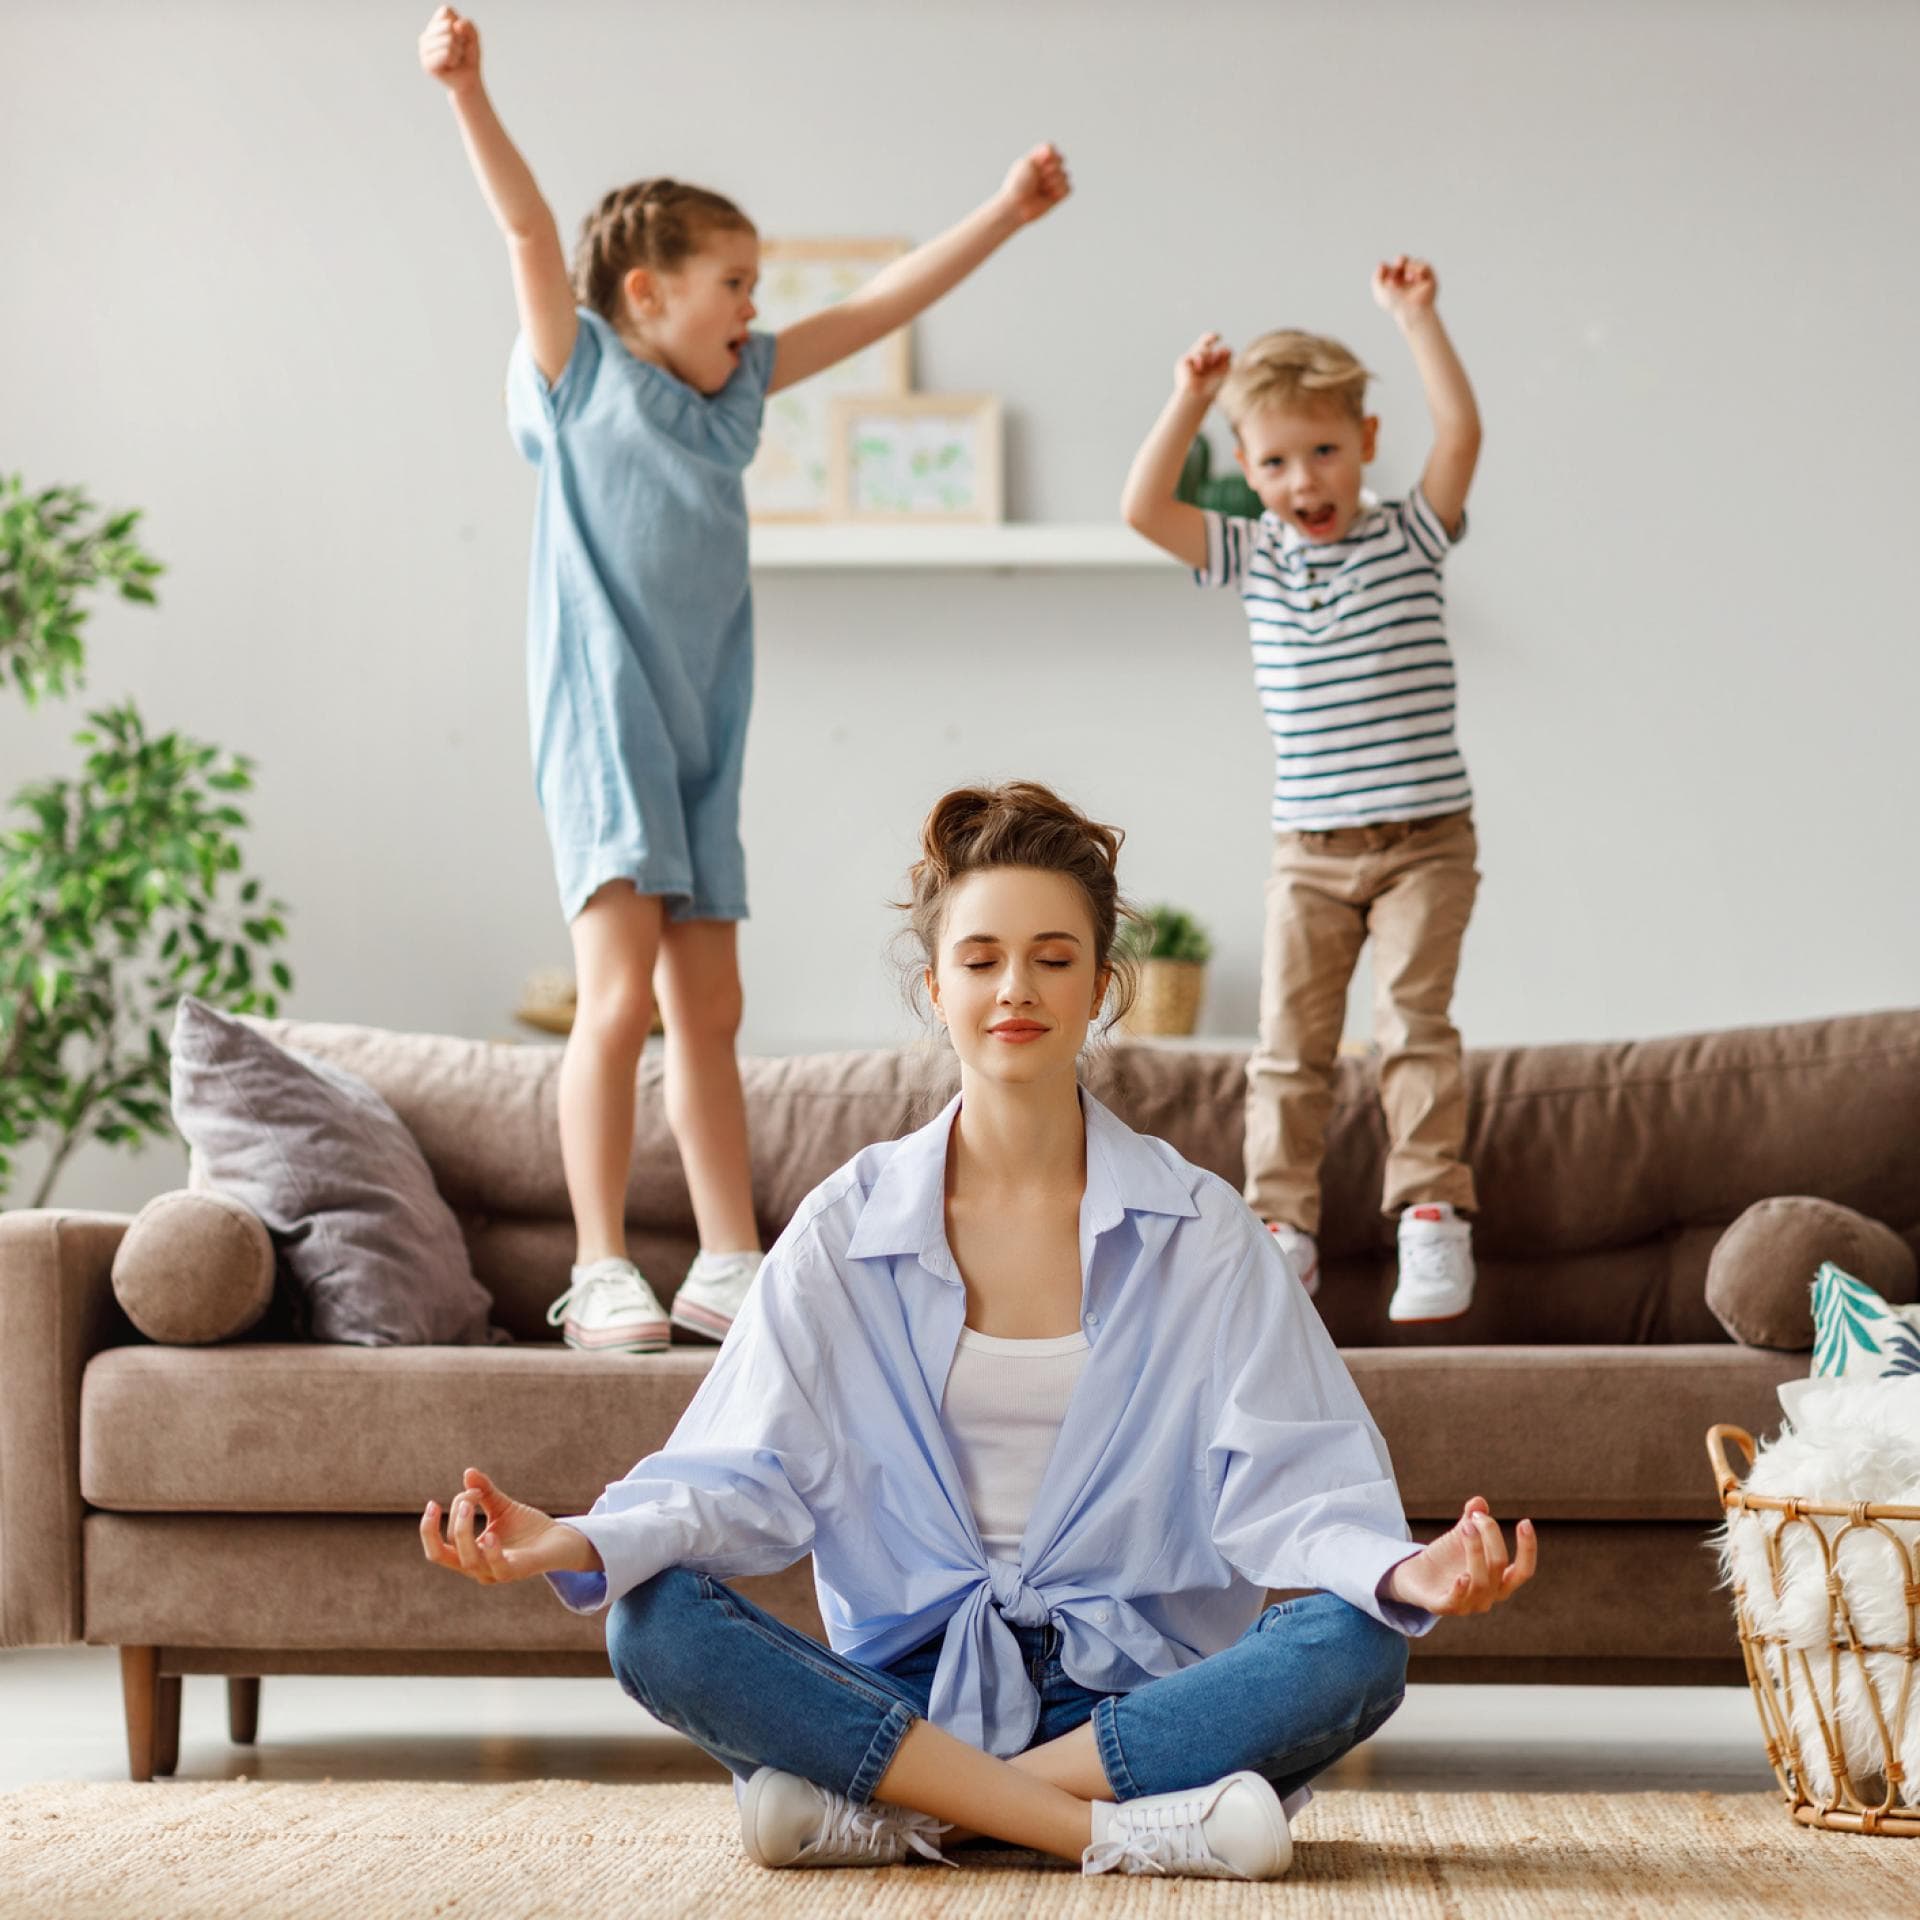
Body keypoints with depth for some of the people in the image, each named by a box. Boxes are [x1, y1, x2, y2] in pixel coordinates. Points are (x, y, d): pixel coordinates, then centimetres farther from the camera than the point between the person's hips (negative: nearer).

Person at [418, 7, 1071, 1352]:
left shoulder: (737, 387, 15)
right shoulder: (581, 374, -1)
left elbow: (883, 305, 19)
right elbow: (530, 230, -15)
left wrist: (1009, 211, 21)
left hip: (703, 735, 7)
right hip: (603, 722, -7)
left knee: (710, 1009, 8)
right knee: (620, 997, -13)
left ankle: (728, 1269, 13)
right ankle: (603, 1276, -10)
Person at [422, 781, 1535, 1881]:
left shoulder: (1200, 1231, 4)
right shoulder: (846, 1231, 6)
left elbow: (1286, 1480, -5)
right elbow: (747, 1473, -1)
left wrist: (1403, 1572, -28)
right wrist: (579, 1543, -21)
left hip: (1131, 1694, 0)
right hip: (910, 1688, 0)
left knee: (1356, 1650, -30)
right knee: (654, 1624, -26)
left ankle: (898, 1816, -26)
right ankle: (1112, 1829, -30)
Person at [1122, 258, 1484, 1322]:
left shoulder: (1410, 536, 0)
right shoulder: (1250, 556, 7)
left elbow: (1461, 430, -14)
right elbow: (1143, 509, -4)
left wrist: (1414, 317, -16)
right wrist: (1190, 398, -8)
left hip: (1424, 837, -3)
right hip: (1309, 847, 3)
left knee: (1414, 1021, -11)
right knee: (1289, 1037, -1)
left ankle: (1432, 1214, -9)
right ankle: (1282, 1224, 3)